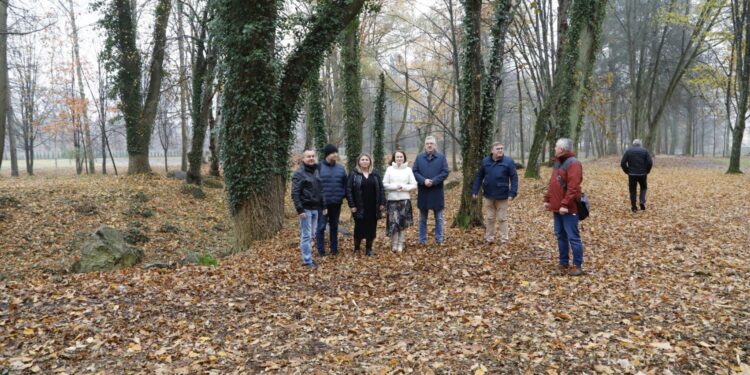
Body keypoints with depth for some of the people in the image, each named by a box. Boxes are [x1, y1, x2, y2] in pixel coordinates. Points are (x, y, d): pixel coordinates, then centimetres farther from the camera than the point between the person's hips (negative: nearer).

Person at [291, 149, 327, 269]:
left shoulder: (316, 171, 13)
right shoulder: (299, 173, -10)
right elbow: (295, 193, -14)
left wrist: (324, 205, 14)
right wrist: (299, 209, -20)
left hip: (315, 208, 7)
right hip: (306, 209, -7)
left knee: (311, 234, 14)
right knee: (306, 235, -3)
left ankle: (308, 256, 23)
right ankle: (307, 260, 2)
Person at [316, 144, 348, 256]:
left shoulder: (340, 168, 9)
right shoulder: (319, 167, -6)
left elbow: (344, 184, 14)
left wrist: (343, 195, 0)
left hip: (336, 203, 5)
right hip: (322, 203, -4)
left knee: (334, 226, 14)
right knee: (321, 226, -1)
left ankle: (334, 248, 24)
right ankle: (321, 250, 7)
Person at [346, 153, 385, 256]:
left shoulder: (375, 174, 8)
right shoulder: (354, 174, -2)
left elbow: (381, 189, 9)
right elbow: (349, 190, -5)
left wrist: (382, 203, 2)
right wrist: (352, 205, -11)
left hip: (373, 208, 3)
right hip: (360, 208, -3)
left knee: (371, 228, 7)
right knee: (359, 228, 3)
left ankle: (369, 249, 19)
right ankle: (356, 248, 19)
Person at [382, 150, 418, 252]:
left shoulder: (408, 170, 4)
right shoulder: (389, 169, 2)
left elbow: (414, 185, 3)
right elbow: (384, 184, 0)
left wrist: (404, 187, -11)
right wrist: (395, 186, -13)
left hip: (405, 199, 1)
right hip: (392, 200, -1)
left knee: (403, 223, 3)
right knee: (394, 222, -6)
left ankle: (400, 244, 13)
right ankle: (394, 244, 6)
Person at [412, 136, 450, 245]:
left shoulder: (441, 157, 1)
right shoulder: (419, 158, 4)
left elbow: (445, 172, -6)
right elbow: (414, 172, -1)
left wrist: (433, 181, -17)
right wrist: (423, 180, -17)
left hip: (437, 192, -1)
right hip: (423, 192, 1)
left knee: (439, 218, 7)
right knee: (422, 218, 9)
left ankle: (439, 238, 17)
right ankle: (422, 239, 18)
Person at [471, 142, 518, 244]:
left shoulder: (509, 161, -7)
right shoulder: (485, 161, 1)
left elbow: (514, 178, -7)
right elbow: (479, 177, 6)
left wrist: (512, 193, -15)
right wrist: (475, 191, 1)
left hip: (502, 196, -2)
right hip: (488, 196, 3)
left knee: (502, 218, 7)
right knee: (489, 218, 12)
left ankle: (504, 239, 18)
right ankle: (489, 238, 24)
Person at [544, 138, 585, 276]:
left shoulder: (573, 163, -14)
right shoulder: (558, 163, 15)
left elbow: (573, 187, -22)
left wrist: (565, 204, -25)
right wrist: (547, 199, 14)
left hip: (568, 209, -9)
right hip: (556, 207, 9)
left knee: (573, 237, -3)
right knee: (560, 235, 14)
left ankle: (577, 266, 5)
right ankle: (564, 263, 24)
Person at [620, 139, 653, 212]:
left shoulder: (628, 151, 2)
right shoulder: (645, 151, 2)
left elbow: (622, 163, -4)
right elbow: (650, 163, -7)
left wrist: (627, 171, 7)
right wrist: (647, 171, 7)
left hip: (632, 174, 0)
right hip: (642, 174, 0)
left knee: (632, 190, 7)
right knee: (643, 188, 21)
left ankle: (634, 207, 7)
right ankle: (642, 202, 4)